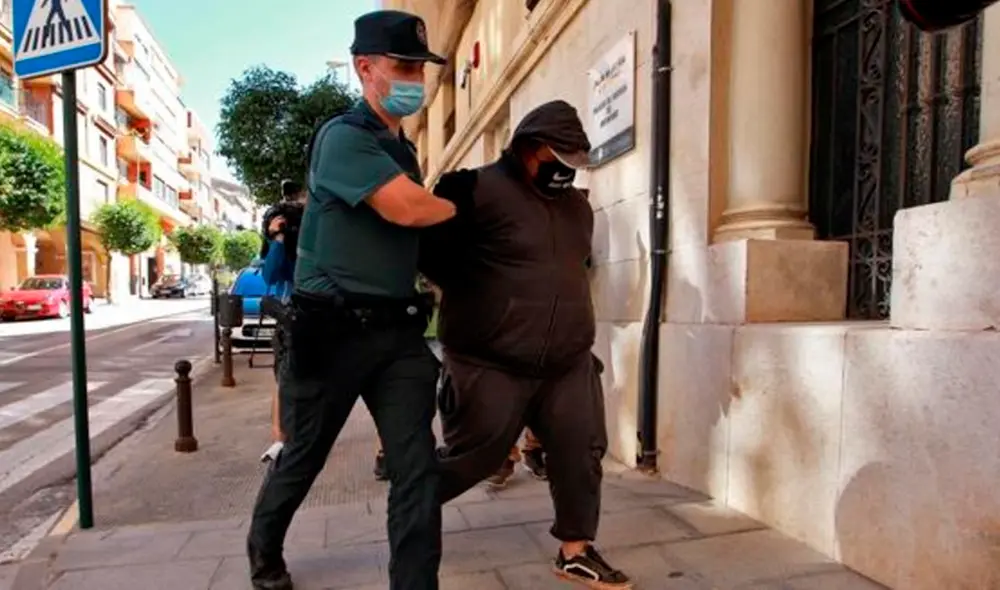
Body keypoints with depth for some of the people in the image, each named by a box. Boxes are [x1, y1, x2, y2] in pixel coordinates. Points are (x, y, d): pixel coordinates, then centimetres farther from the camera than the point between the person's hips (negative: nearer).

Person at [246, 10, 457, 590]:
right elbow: (406, 208, -22)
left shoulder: (403, 149, 15)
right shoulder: (344, 136, -10)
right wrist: (461, 205, -4)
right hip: (334, 328, -6)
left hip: (399, 329, 6)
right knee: (302, 459, 16)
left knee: (418, 466, -1)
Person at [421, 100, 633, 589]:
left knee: (581, 453, 7)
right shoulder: (479, 190, -11)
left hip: (569, 363, 7)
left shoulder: (577, 205, 13)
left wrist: (562, 308, 15)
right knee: (470, 458, 5)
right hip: (490, 365, -6)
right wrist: (479, 298, -4)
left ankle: (576, 551, 26)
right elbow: (429, 252, -8)